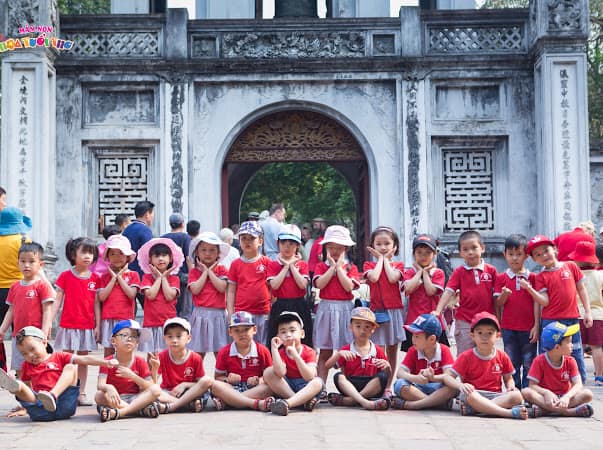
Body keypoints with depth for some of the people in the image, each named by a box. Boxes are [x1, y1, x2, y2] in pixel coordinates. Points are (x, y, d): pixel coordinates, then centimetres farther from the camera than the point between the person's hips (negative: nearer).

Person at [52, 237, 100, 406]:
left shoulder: (95, 278, 3)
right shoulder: (65, 276, -1)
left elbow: (96, 303, 5)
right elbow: (58, 300, 0)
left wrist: (98, 325, 1)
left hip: (87, 327, 2)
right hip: (68, 325, -2)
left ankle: (81, 394, 15)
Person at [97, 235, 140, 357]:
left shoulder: (133, 275, 6)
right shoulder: (105, 276, 12)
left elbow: (131, 294, -8)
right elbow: (101, 297, -1)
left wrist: (119, 277, -4)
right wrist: (113, 278, -3)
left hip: (125, 318, -2)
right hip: (108, 319, 2)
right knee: (108, 351, 4)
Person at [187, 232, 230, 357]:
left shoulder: (221, 270, 6)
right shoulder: (194, 271, 6)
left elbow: (222, 288, -11)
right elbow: (195, 290, -10)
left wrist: (209, 271, -7)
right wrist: (204, 272, -5)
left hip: (218, 314, 0)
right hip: (200, 313, 0)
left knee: (220, 351, 1)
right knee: (198, 351, 3)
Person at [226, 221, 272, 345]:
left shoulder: (267, 262, 2)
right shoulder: (236, 264, 5)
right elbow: (231, 290, 7)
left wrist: (272, 311, -1)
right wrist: (230, 313, 1)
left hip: (262, 314, -1)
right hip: (241, 314, 1)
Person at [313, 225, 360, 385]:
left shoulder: (351, 268, 6)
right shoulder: (321, 266, 7)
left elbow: (349, 286, -11)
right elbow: (319, 284, -11)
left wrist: (339, 267, -8)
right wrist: (332, 266, -8)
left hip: (344, 309, 0)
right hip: (326, 309, 0)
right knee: (324, 352, 3)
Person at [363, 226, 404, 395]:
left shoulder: (398, 265, 11)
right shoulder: (369, 265, 9)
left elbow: (392, 278, -11)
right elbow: (374, 277, -14)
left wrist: (386, 259, 0)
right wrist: (380, 258, -1)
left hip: (394, 310, 1)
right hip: (376, 310, -1)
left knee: (392, 350, 5)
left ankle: (389, 386, 11)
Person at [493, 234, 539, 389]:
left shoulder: (532, 277, 3)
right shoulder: (501, 278, 4)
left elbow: (536, 303, 2)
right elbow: (498, 304, 2)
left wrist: (536, 326, -4)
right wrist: (504, 295, -20)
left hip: (528, 328, -1)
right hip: (509, 328, 1)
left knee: (529, 364, 4)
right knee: (512, 363, 7)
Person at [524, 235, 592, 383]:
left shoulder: (570, 266, 4)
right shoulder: (541, 277, 1)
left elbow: (581, 289, 9)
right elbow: (545, 302, -8)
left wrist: (587, 312, 5)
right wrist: (530, 289, -22)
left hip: (571, 320, 1)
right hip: (550, 322, -1)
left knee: (576, 355, 8)